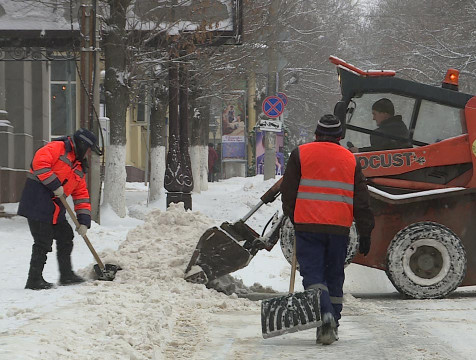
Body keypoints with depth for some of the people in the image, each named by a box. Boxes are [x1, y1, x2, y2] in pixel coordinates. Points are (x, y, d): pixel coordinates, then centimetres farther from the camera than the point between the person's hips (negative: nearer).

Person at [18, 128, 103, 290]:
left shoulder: (79, 168, 21)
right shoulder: (57, 148, -6)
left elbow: (81, 196, 19)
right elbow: (40, 162, -23)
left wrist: (84, 221, 9)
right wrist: (54, 185, -22)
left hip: (55, 209, 9)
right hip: (38, 202, -9)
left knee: (65, 237, 13)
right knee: (43, 243, -8)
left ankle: (66, 275, 25)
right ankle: (34, 280, -1)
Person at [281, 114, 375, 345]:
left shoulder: (301, 154, 3)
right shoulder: (350, 160, 10)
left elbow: (288, 191, 6)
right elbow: (361, 201, 9)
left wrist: (292, 217, 23)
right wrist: (365, 234, 13)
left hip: (308, 225, -2)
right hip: (339, 229, 2)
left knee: (312, 274, -3)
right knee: (334, 277, 12)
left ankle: (326, 315, -27)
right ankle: (331, 328, 13)